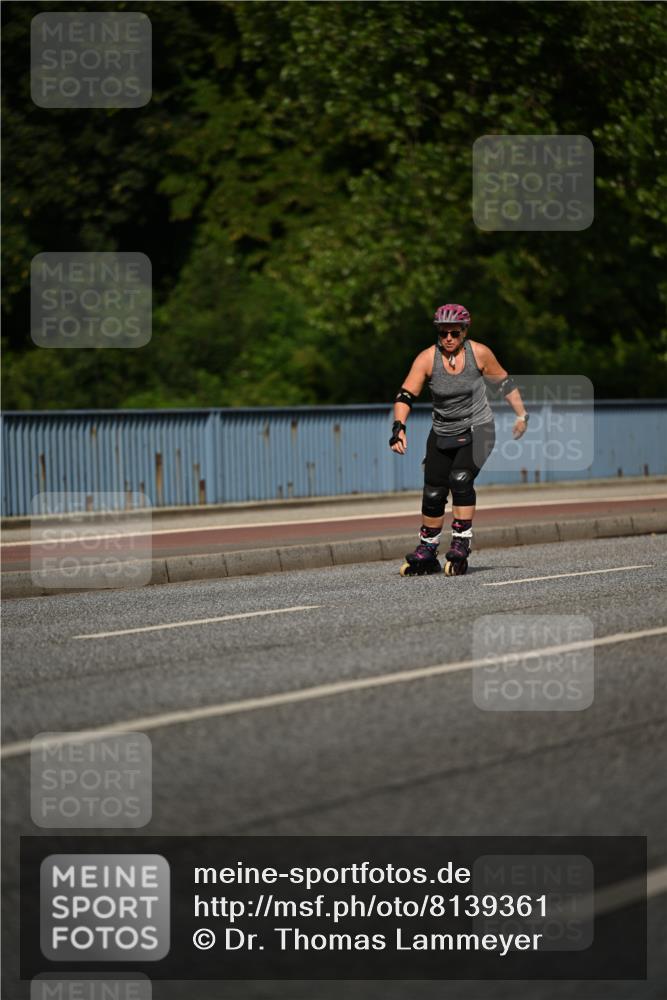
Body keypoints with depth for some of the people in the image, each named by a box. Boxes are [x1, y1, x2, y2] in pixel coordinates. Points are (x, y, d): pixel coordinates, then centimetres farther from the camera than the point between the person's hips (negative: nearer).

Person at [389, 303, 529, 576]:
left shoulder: (479, 353, -12)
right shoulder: (427, 359, -13)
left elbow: (504, 382, 4)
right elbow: (405, 395, -19)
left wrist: (521, 415, 9)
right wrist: (399, 427, -34)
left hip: (478, 430, -2)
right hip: (442, 434, 2)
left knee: (460, 479, -24)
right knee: (433, 494, 2)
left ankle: (461, 547, -18)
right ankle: (426, 553, 21)